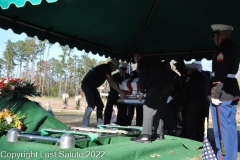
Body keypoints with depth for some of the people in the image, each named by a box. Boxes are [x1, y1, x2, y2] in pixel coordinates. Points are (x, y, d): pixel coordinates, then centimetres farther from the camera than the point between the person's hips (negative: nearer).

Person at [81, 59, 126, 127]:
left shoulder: (106, 69, 14)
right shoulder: (106, 67, -15)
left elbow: (111, 82, 15)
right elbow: (112, 82, -19)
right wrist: (120, 92, -17)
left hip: (92, 87, 10)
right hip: (87, 85, -10)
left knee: (100, 105, 7)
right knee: (91, 105, -19)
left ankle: (100, 124, 8)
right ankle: (84, 125, -15)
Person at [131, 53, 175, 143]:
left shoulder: (142, 61, 7)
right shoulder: (151, 60, 32)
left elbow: (143, 76, -2)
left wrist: (142, 92, 7)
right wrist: (146, 90, 33)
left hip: (160, 83, -9)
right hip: (169, 83, 9)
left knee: (148, 106, -9)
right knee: (160, 108, 17)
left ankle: (146, 135, -15)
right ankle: (160, 134, 21)